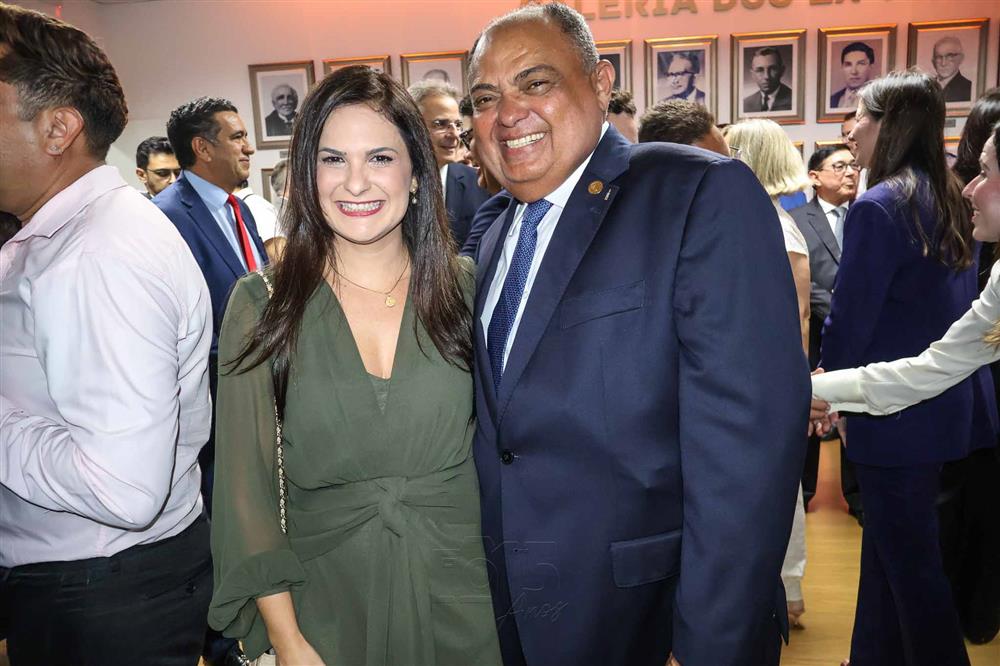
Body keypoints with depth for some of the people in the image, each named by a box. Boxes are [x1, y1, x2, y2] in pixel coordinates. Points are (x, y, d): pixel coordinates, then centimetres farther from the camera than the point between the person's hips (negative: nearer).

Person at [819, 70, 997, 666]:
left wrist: (828, 380, 1)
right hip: (952, 402, 9)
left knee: (907, 556, 6)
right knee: (890, 545, 20)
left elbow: (849, 317, -17)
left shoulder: (879, 207, -19)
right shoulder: (951, 200, 8)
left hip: (899, 410, -9)